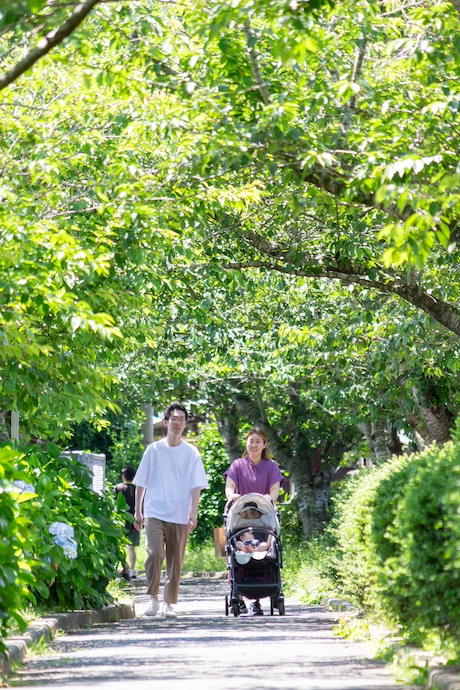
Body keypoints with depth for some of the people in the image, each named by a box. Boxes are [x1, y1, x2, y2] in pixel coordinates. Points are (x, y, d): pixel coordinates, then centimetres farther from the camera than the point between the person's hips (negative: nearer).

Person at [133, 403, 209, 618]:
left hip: (180, 516, 1)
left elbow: (196, 486, 2)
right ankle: (153, 598, -5)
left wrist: (193, 513, -9)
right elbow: (141, 482, 10)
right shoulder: (154, 450, 6)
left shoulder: (191, 453, 5)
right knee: (154, 553, -17)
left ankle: (169, 603, 13)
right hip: (154, 513, -1)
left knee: (175, 560, 4)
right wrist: (138, 510, 6)